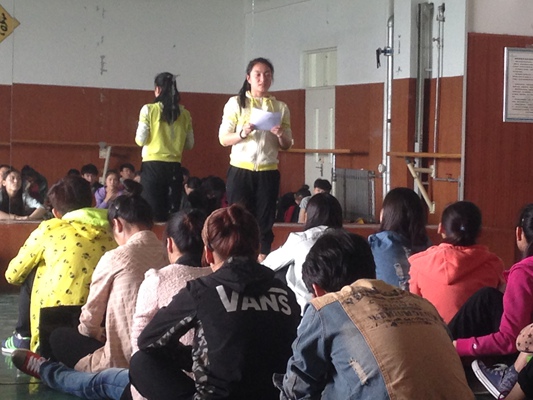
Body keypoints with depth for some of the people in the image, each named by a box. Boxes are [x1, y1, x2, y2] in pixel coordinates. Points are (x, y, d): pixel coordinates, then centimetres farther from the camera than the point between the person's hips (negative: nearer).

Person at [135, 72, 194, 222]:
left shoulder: (149, 110, -6)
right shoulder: (184, 114, 3)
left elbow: (140, 140, -6)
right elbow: (189, 144, 9)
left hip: (153, 165, -3)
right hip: (174, 166, 3)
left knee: (152, 212, 2)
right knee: (173, 211, 7)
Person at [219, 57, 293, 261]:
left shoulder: (280, 107, 10)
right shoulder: (236, 103, 3)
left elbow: (287, 145, 11)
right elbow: (223, 139, 0)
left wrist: (281, 135, -11)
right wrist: (242, 133, -19)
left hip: (268, 172, 2)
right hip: (240, 170, -2)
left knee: (265, 221, 1)